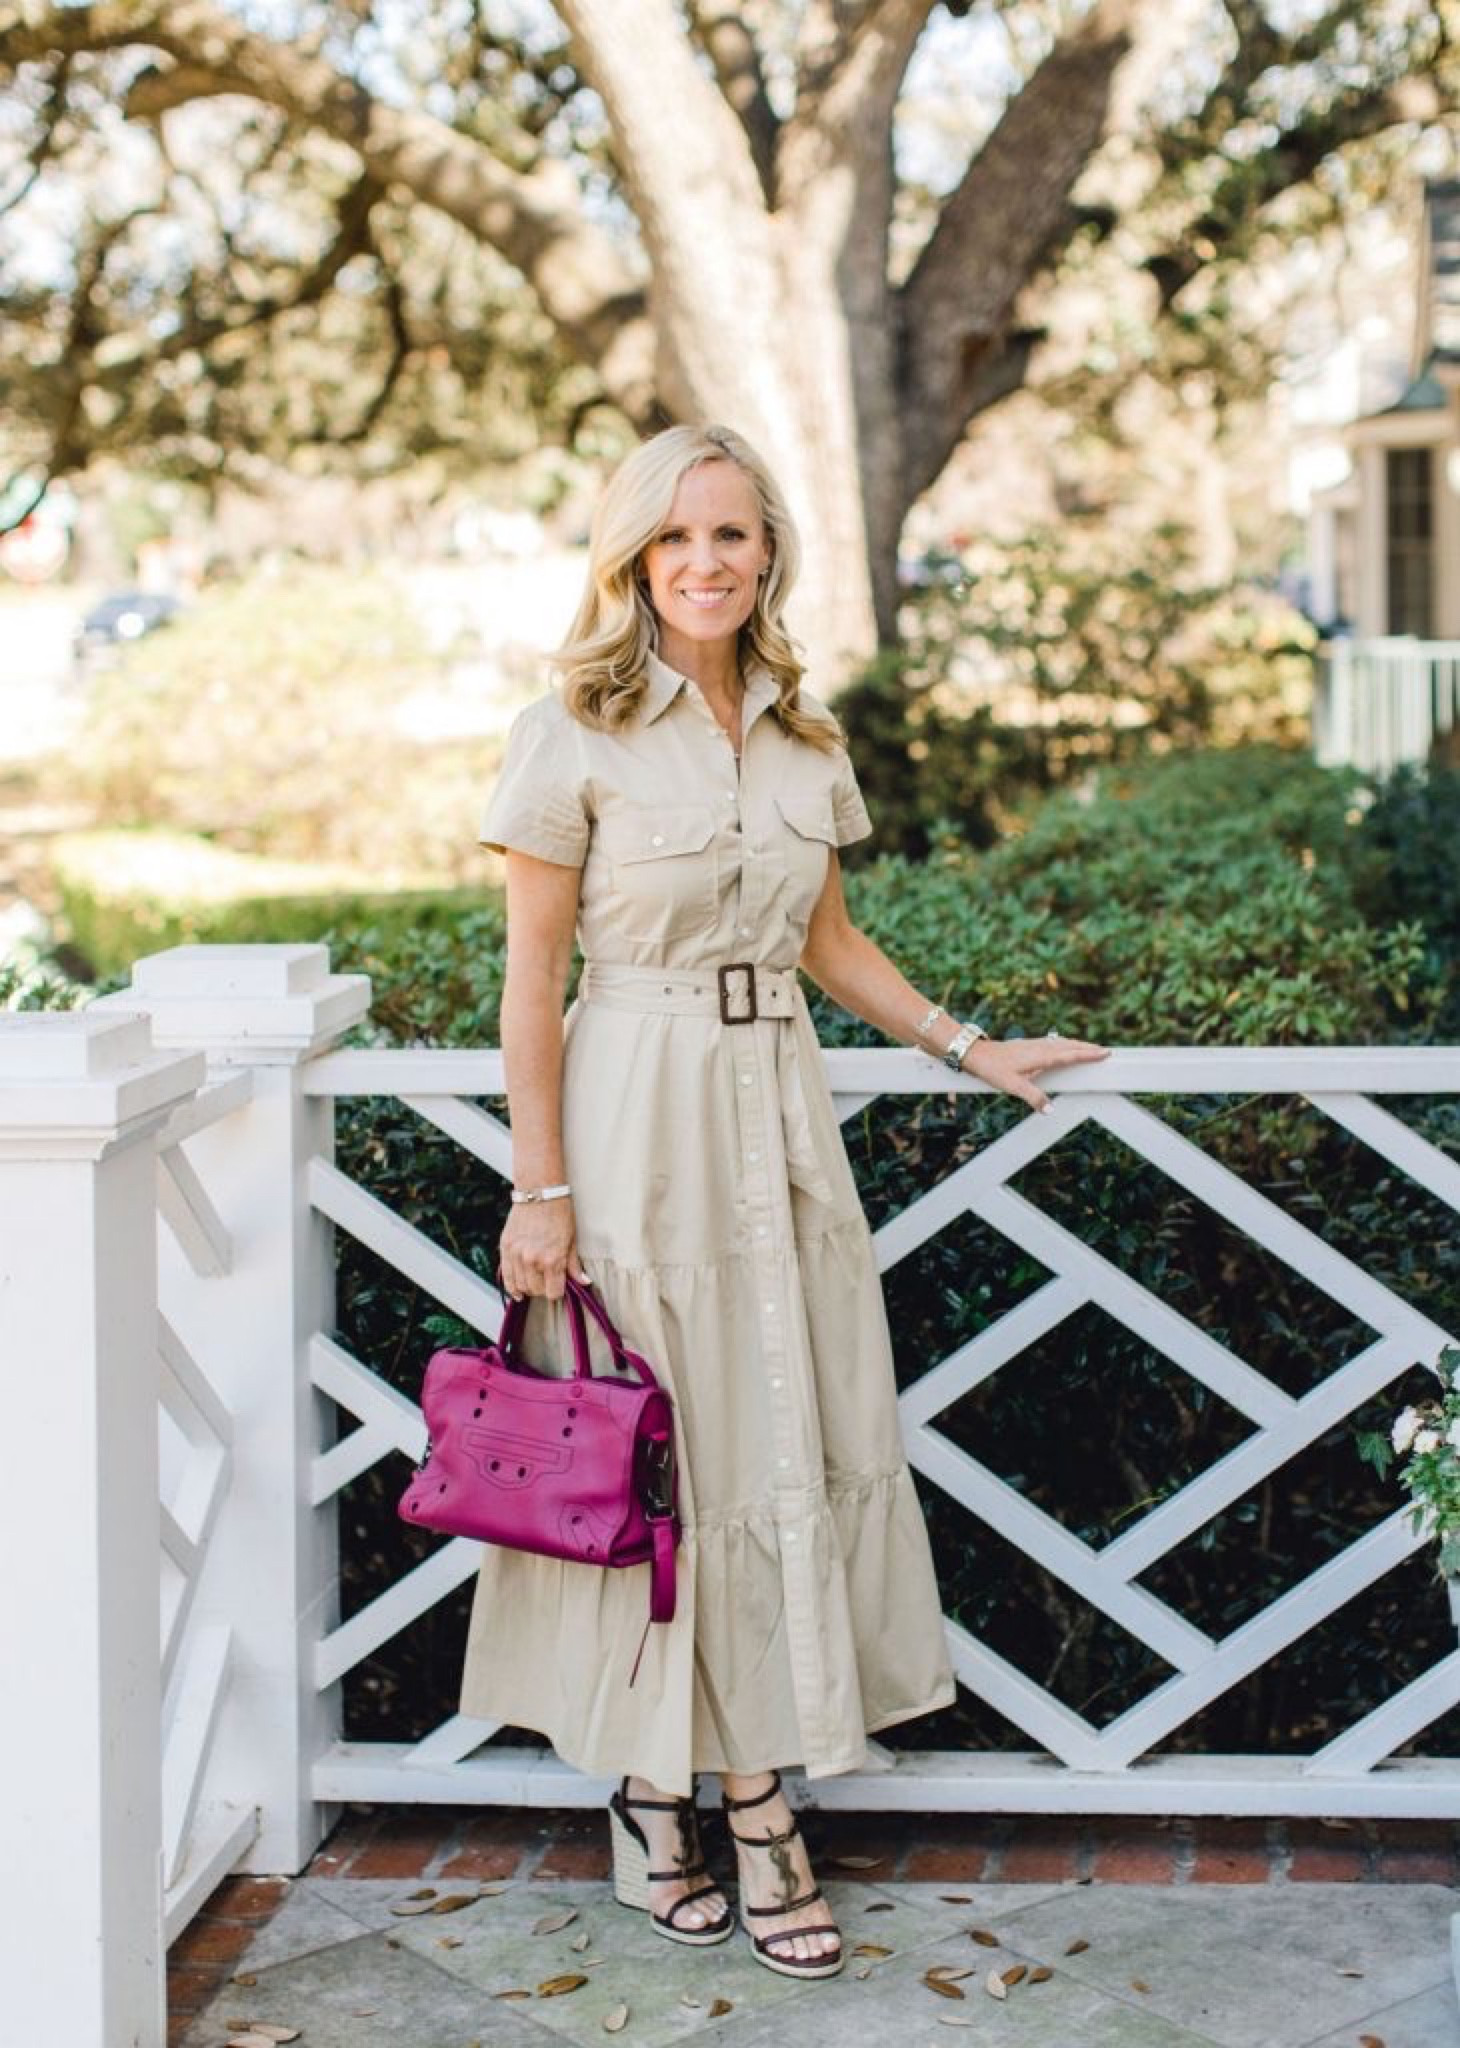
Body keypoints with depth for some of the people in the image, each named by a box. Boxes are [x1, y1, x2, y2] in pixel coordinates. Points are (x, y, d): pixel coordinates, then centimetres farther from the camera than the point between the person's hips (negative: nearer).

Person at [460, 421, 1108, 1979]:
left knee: (784, 1437, 4)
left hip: (777, 1114, 5)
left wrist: (973, 1050, 16)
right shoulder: (575, 736, -6)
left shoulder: (803, 738, 10)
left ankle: (754, 1789, 13)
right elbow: (532, 975, -6)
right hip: (634, 1117, -5)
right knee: (648, 1449, 1)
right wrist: (542, 1188, -9)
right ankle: (657, 1787, 15)